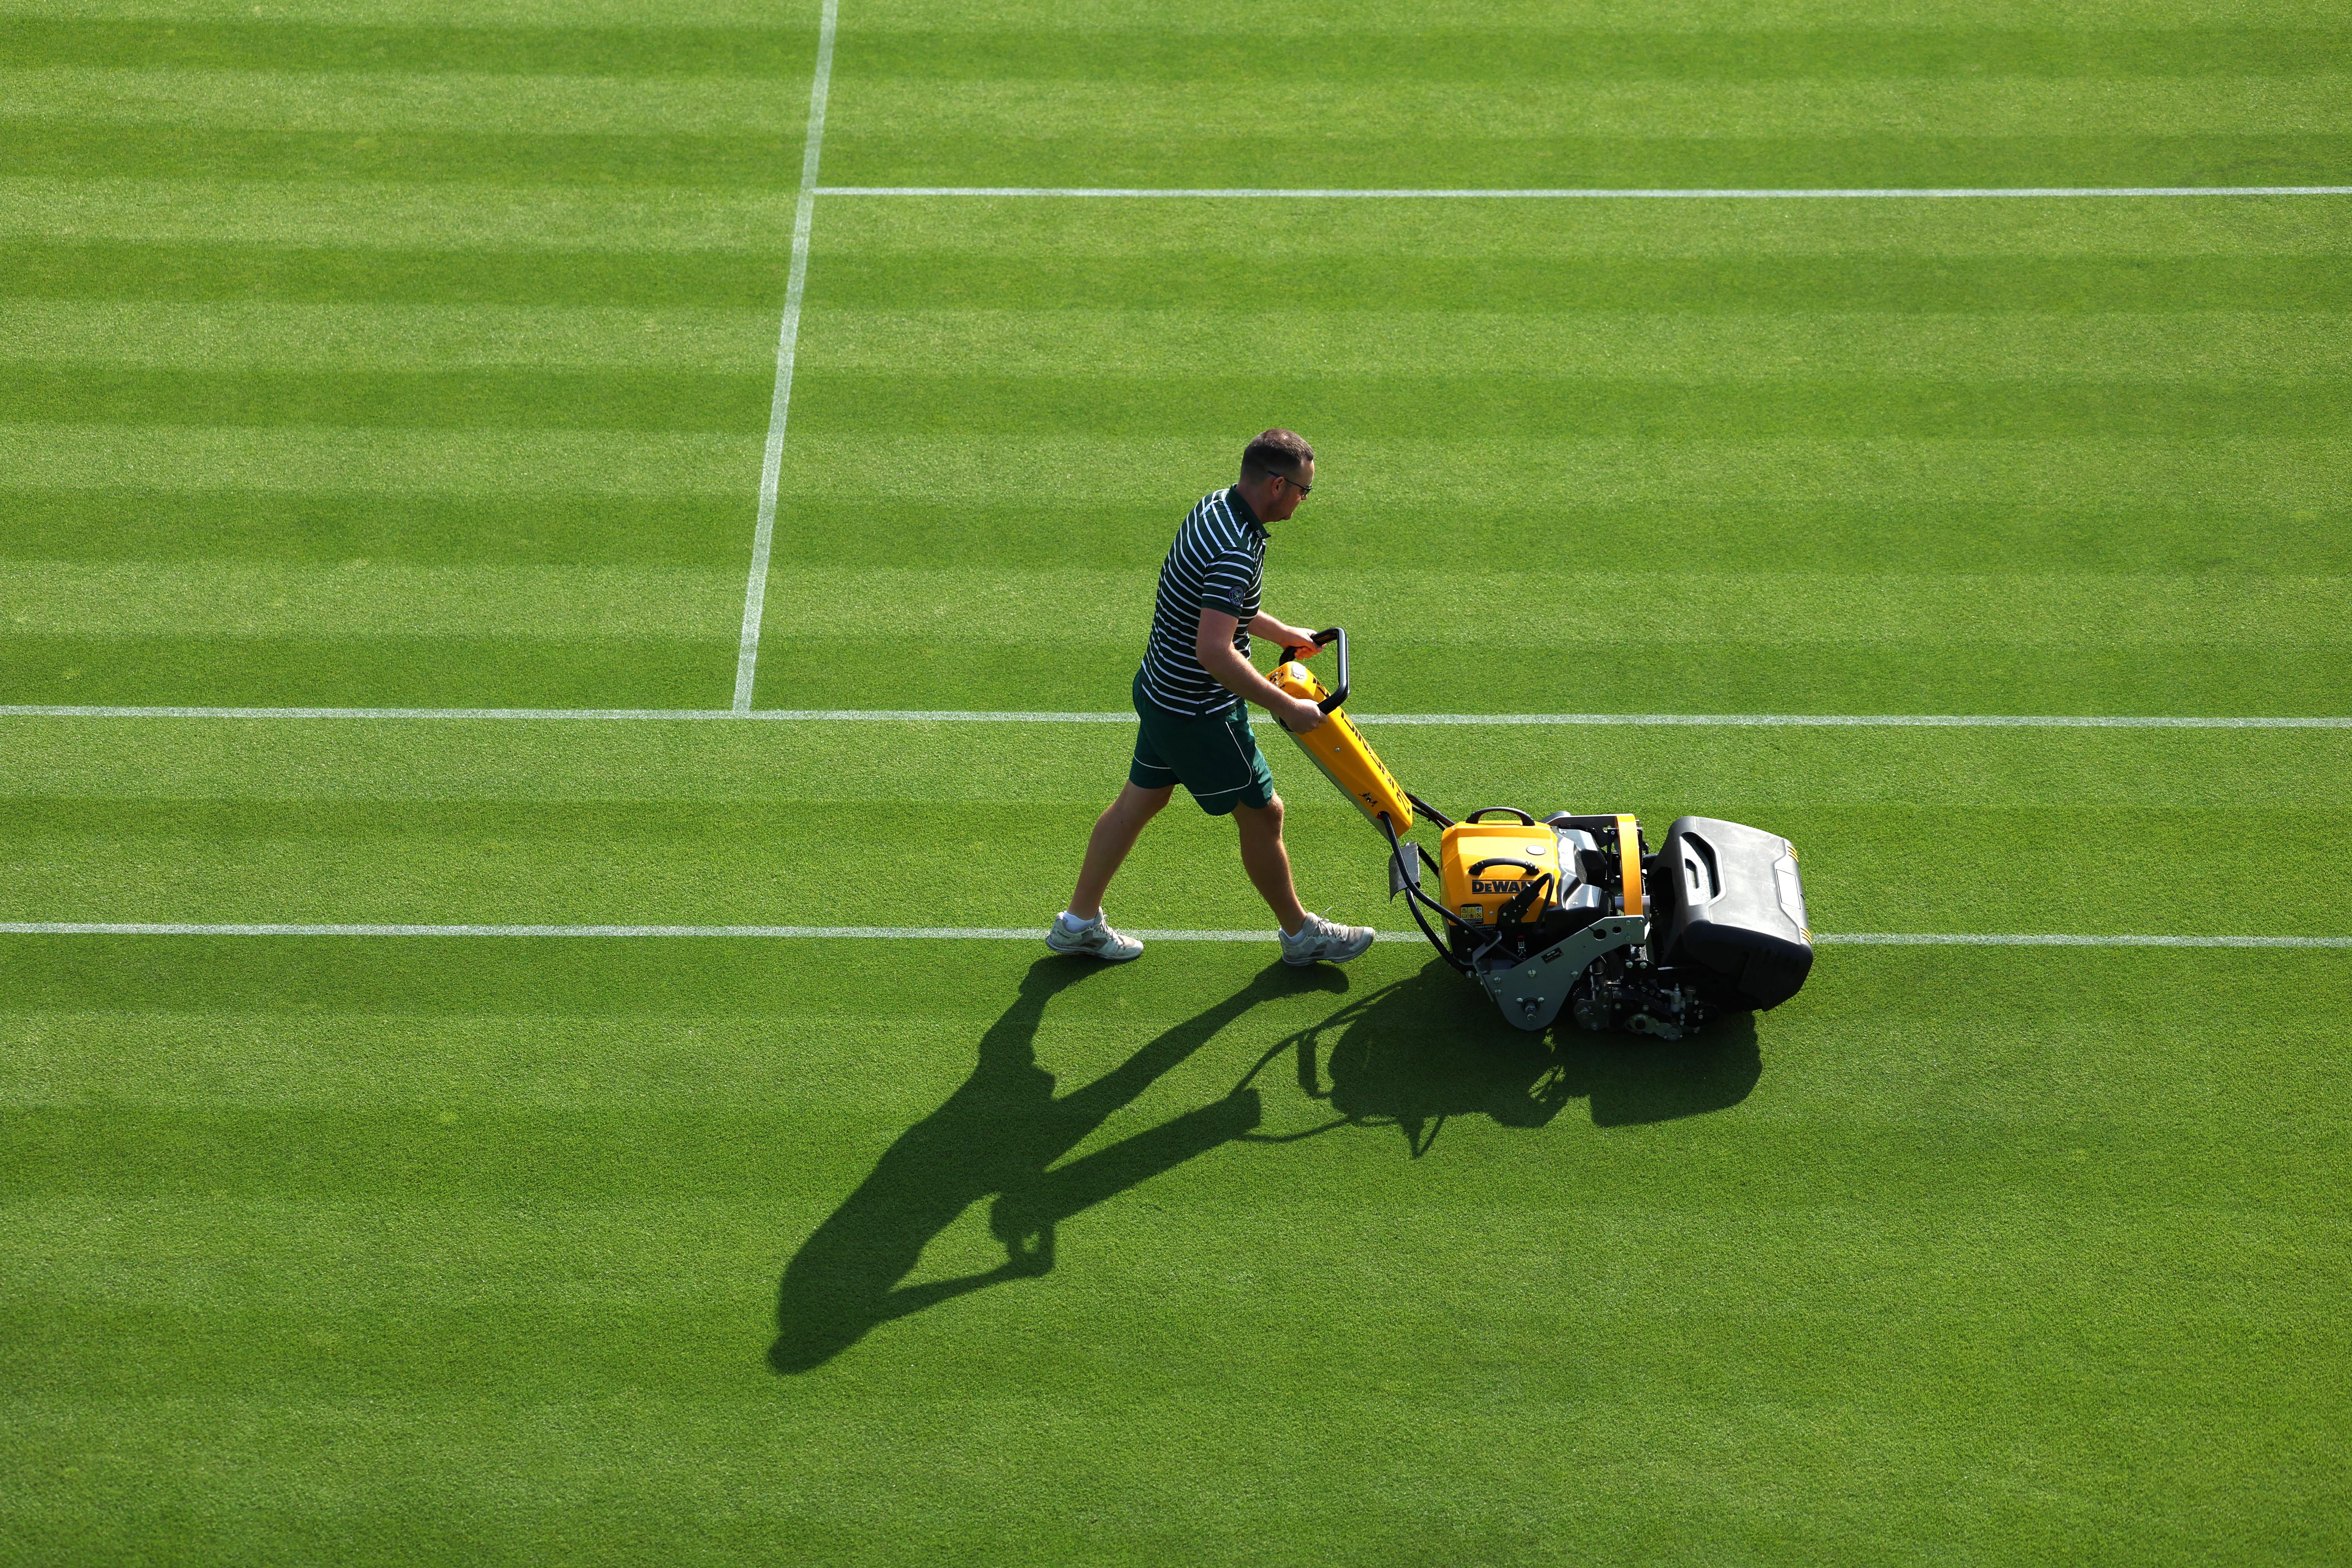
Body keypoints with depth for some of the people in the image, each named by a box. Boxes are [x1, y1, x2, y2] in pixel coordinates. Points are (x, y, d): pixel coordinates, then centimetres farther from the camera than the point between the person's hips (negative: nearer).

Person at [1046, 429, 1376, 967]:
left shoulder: (1216, 504, 1)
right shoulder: (1237, 552, -30)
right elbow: (1214, 652, -36)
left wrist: (1283, 633, 25)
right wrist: (1287, 707, -29)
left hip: (1162, 690, 10)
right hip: (1198, 714, -10)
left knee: (1142, 798, 20)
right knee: (1262, 813, 7)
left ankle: (1079, 921, 32)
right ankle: (1301, 933, 26)